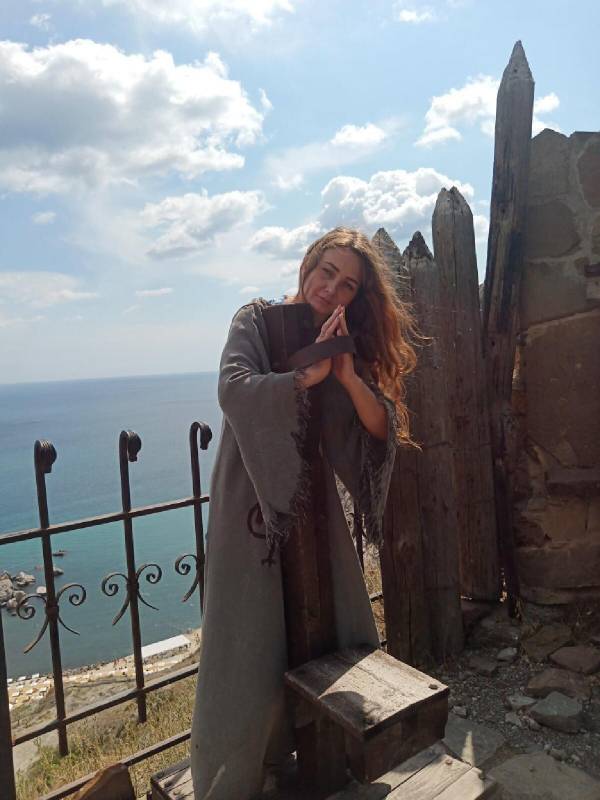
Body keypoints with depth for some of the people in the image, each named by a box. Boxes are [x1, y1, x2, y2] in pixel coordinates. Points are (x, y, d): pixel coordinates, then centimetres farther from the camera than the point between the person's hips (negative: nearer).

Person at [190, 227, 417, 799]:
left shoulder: (346, 344, 8)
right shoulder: (257, 319, -3)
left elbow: (381, 426, -2)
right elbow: (233, 388, -20)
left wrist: (349, 377, -17)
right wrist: (307, 376, -24)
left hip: (313, 504, 5)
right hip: (254, 505, -4)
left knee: (338, 632, 13)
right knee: (249, 648, 0)